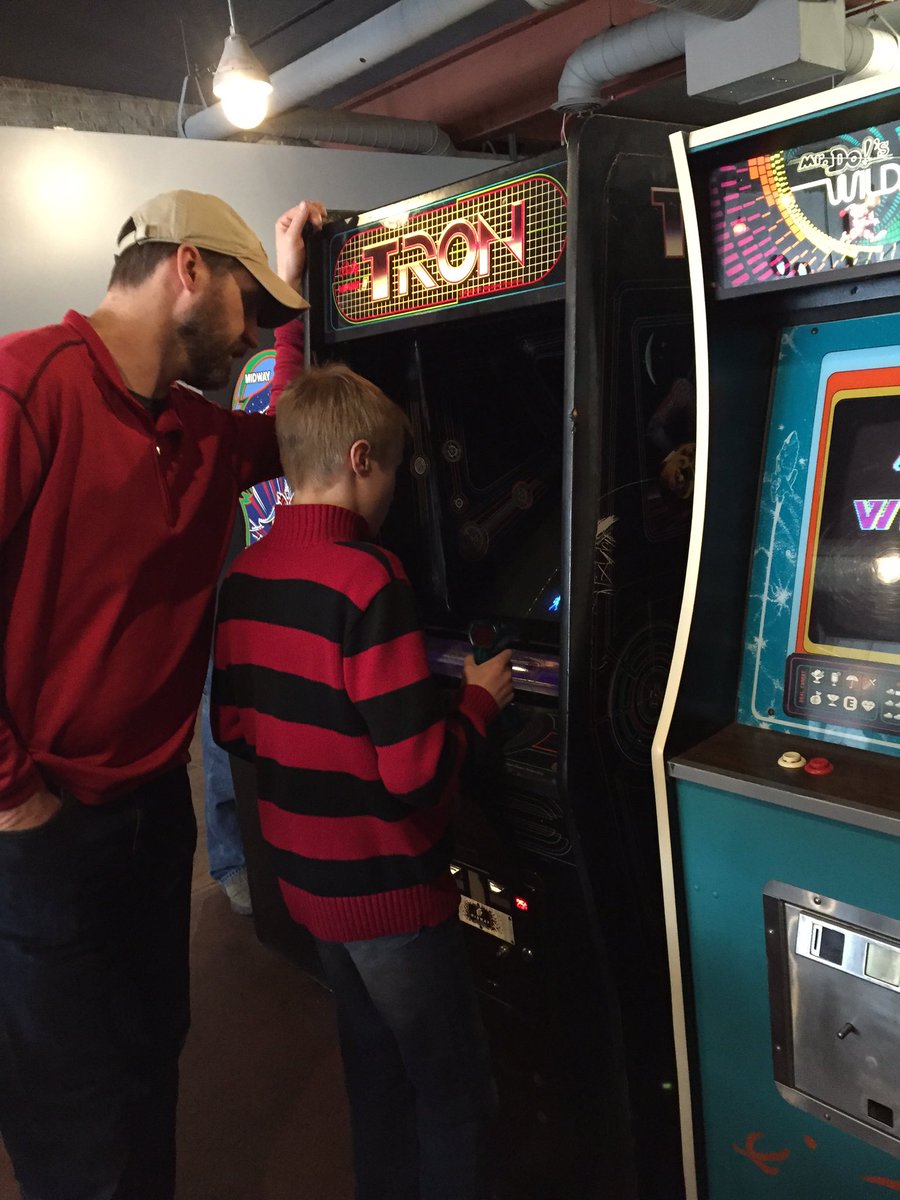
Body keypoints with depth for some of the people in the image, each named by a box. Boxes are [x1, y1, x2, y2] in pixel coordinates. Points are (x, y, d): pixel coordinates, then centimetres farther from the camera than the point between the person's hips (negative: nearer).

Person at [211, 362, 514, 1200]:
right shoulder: (365, 577, -24)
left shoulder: (243, 575, -1)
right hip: (387, 887, -7)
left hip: (307, 875, 8)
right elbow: (418, 771, -26)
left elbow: (231, 727, 8)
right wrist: (482, 697, -10)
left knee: (375, 1068, 26)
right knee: (455, 1093, 13)